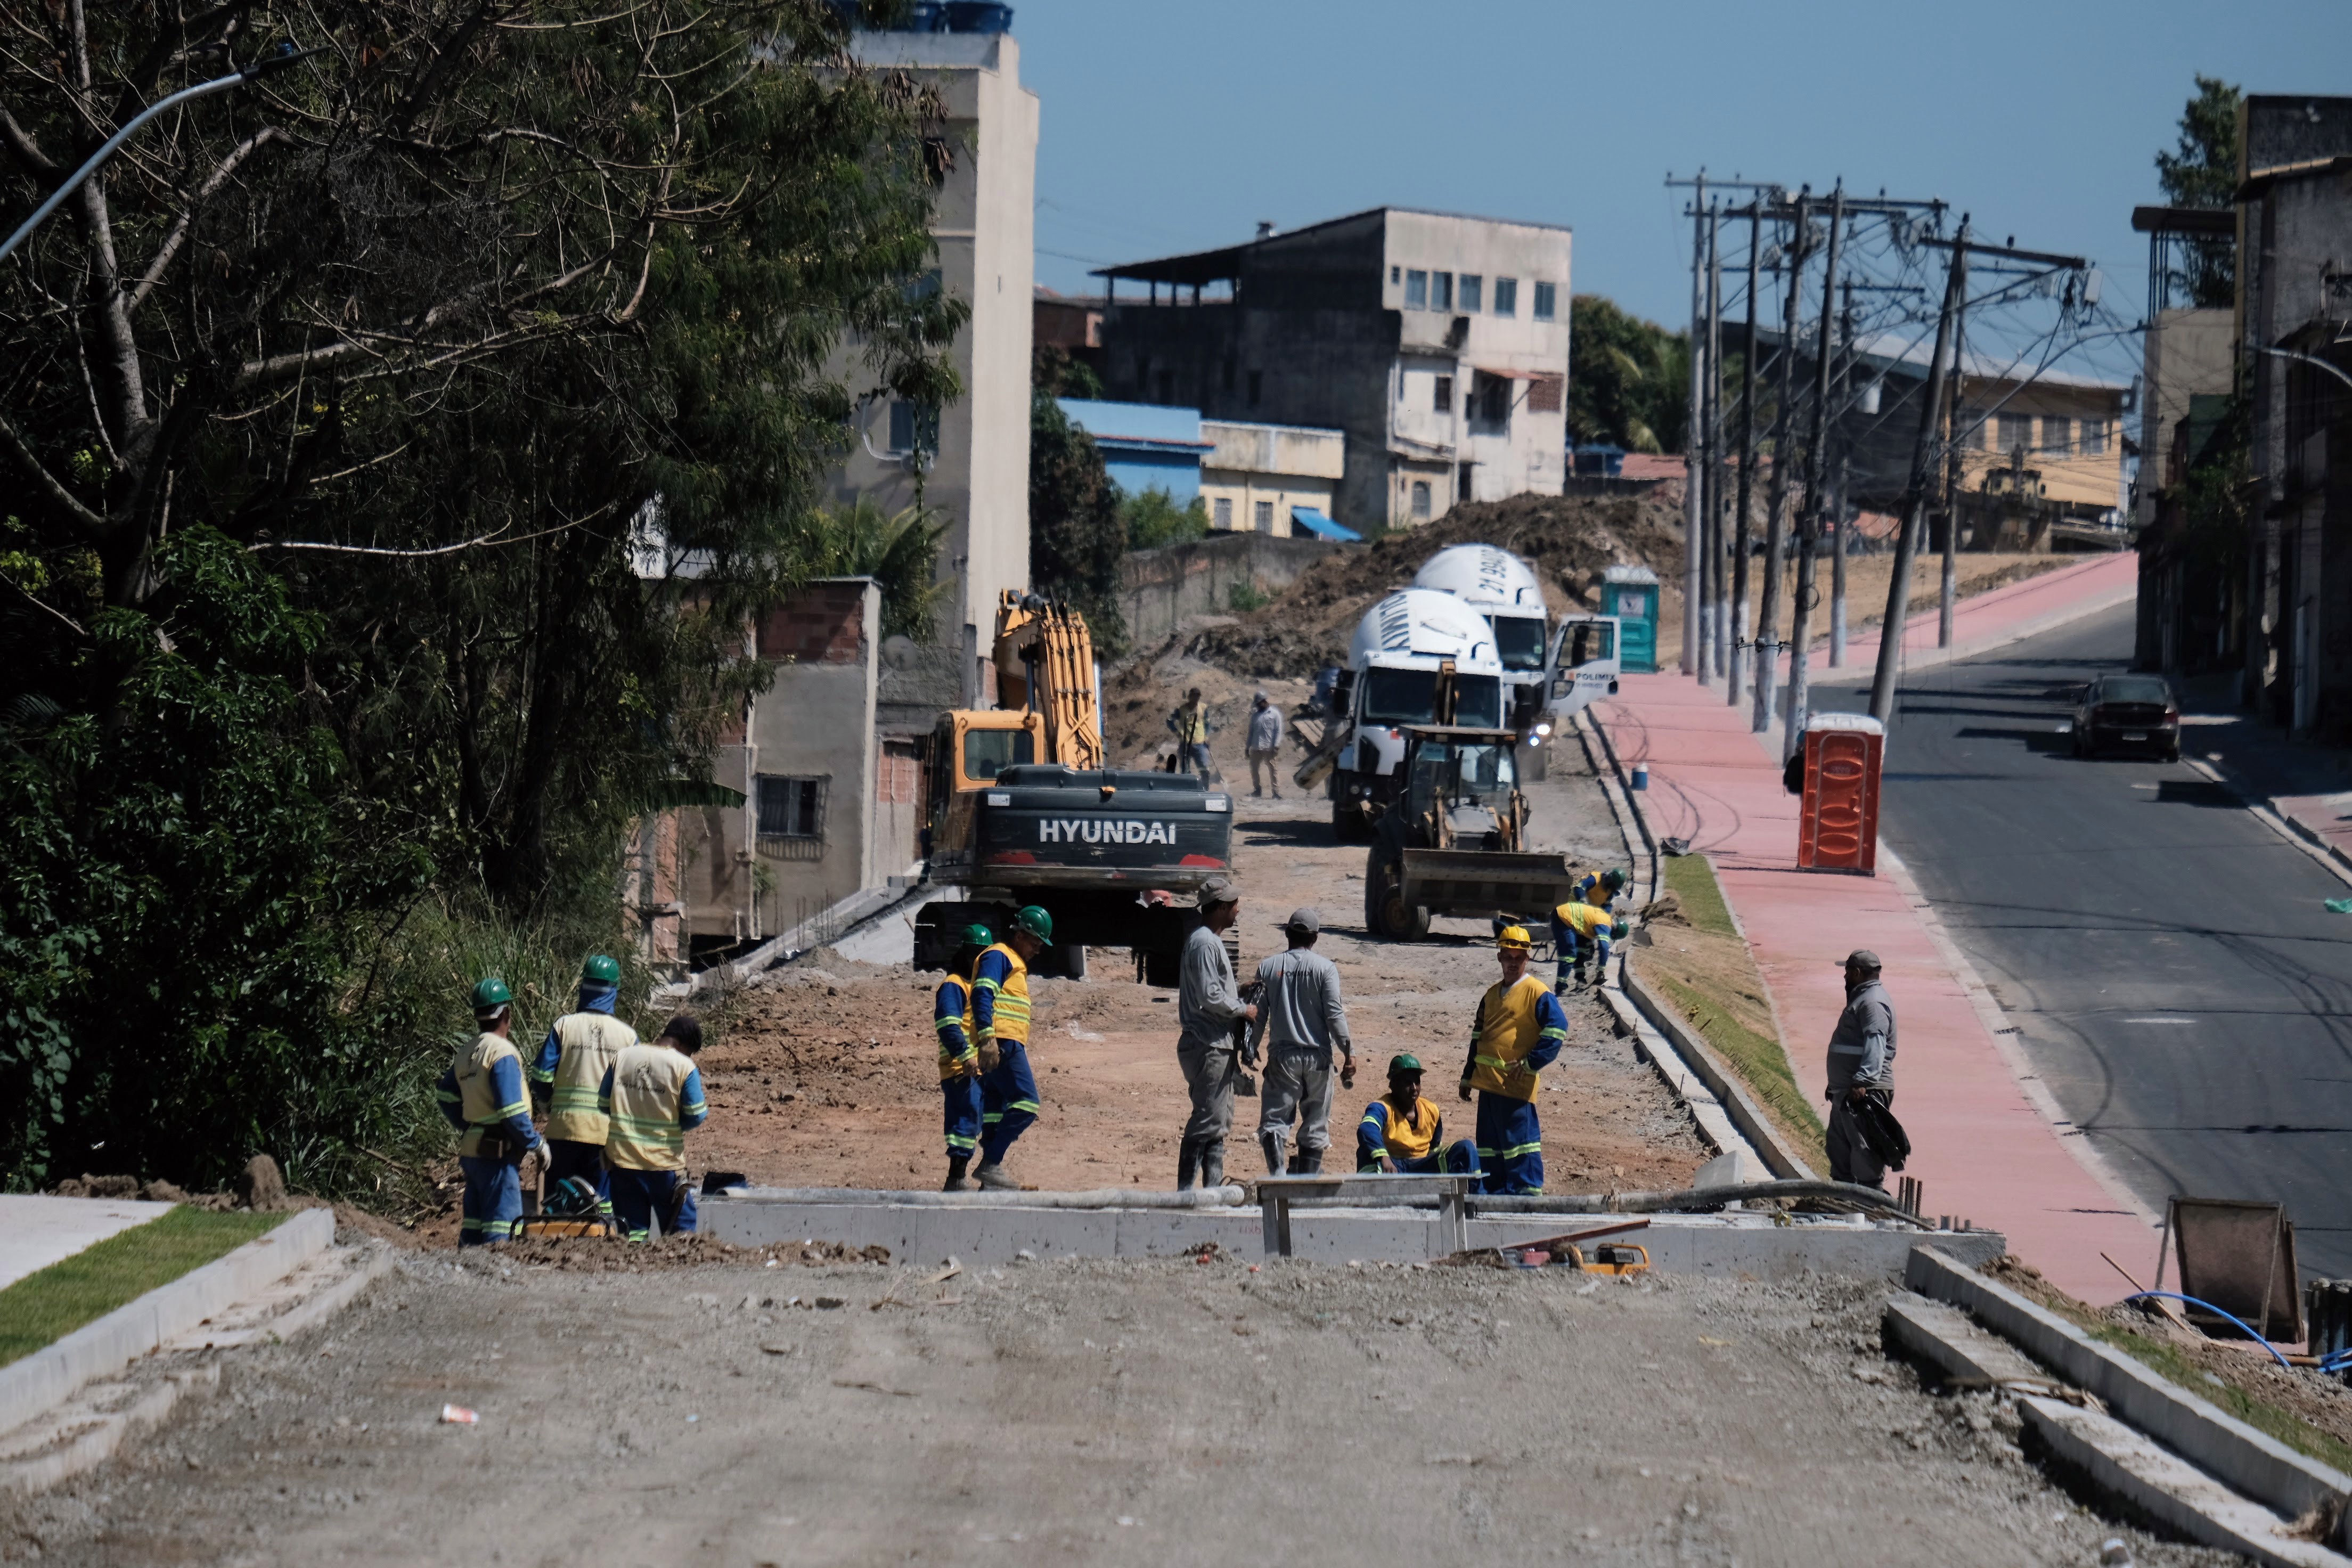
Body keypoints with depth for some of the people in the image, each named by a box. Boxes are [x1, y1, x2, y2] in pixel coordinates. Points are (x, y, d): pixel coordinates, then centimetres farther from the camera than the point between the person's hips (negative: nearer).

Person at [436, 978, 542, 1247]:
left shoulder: (467, 1053, 12)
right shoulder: (503, 1053, -15)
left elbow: (445, 1095, 20)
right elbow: (511, 1111, -20)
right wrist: (535, 1142, -11)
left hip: (471, 1151, 9)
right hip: (498, 1152, -9)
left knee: (474, 1221, 13)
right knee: (502, 1222, -9)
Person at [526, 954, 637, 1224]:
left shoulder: (563, 1026, -4)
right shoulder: (627, 1035, 1)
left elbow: (541, 1077, -4)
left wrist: (547, 1106, 16)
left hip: (566, 1128, -1)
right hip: (609, 1131, 1)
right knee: (602, 1204, 6)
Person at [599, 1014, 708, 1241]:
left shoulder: (621, 1057, 2)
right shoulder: (684, 1067, -10)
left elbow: (603, 1104, 7)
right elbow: (694, 1118, -9)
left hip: (623, 1159, 3)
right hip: (665, 1161, -3)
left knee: (632, 1229, 9)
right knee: (680, 1227, 8)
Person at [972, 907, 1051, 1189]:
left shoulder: (1015, 964, 28)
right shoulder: (998, 957, -4)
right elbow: (982, 995, -18)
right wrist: (987, 1037, -29)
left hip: (1007, 1046, 11)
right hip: (1001, 1042, -11)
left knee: (997, 1111, 7)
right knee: (1026, 1104, -16)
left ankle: (990, 1181, 5)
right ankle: (990, 1164, -20)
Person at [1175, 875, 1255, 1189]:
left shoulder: (1210, 940, 18)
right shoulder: (1204, 943, -16)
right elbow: (1210, 997, -22)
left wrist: (1239, 992, 11)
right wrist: (1243, 1010, -10)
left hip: (1218, 1044, 11)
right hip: (1208, 1045, -11)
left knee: (1220, 1119, 14)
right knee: (1207, 1120, -10)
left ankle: (1213, 1186, 19)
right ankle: (1184, 1191, -10)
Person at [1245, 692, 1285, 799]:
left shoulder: (1275, 714, 0)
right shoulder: (1255, 715, 15)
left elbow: (1278, 730, -5)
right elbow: (1251, 731, 17)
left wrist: (1276, 746, -13)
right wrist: (1248, 746, 12)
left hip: (1270, 749, -6)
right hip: (1256, 749, 6)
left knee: (1274, 770, -4)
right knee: (1254, 770, 9)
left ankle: (1277, 793, -5)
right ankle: (1256, 791, 21)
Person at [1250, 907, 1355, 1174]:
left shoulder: (1268, 968, 2)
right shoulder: (1325, 968, -4)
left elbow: (1258, 1015, 4)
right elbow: (1334, 1014, -9)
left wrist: (1251, 1051, 14)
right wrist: (1349, 1052, -6)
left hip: (1282, 1055, 0)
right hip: (1318, 1057, 0)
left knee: (1274, 1120, -1)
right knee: (1315, 1126, 10)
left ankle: (1277, 1172, -24)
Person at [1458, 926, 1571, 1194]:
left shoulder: (1538, 993, -6)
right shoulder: (1492, 995, 18)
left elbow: (1557, 1029, -14)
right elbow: (1478, 1038, 24)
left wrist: (1530, 1063, -14)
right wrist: (1467, 1078, 22)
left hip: (1516, 1083, -8)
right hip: (1488, 1082, 8)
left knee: (1519, 1139, -9)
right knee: (1489, 1143, 12)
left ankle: (1528, 1193, -6)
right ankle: (1491, 1192, 18)